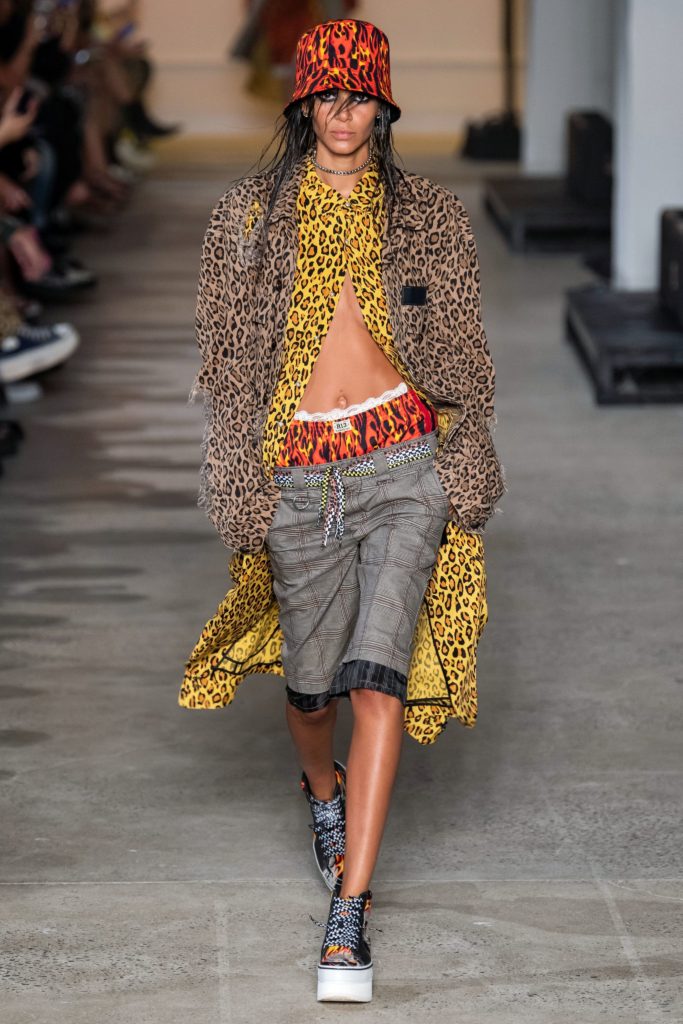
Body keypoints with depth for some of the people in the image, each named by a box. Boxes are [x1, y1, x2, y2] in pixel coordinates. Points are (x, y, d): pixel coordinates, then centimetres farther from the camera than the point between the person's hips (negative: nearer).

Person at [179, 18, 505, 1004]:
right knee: (311, 680, 11)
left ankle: (349, 916, -12)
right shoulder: (249, 217, 6)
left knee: (380, 679, -13)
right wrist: (240, 488, 2)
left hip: (401, 460, -1)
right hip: (299, 469, 1)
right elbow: (228, 361, 8)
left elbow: (462, 354, 11)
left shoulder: (429, 217, 7)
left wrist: (467, 474, 7)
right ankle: (324, 792, 49)